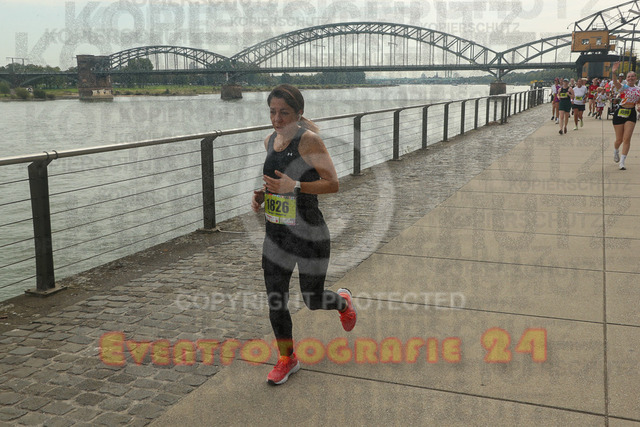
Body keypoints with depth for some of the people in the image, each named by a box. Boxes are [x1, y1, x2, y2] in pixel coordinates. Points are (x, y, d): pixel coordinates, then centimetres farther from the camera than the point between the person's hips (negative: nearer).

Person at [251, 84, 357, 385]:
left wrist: (294, 186, -28)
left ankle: (342, 301, 46)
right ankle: (287, 359, 29)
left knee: (314, 301, 10)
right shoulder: (270, 141, 5)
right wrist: (262, 194, 1)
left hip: (309, 235, -6)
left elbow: (333, 183, -17)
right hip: (275, 235, 6)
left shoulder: (309, 140, -15)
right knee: (275, 302, 8)